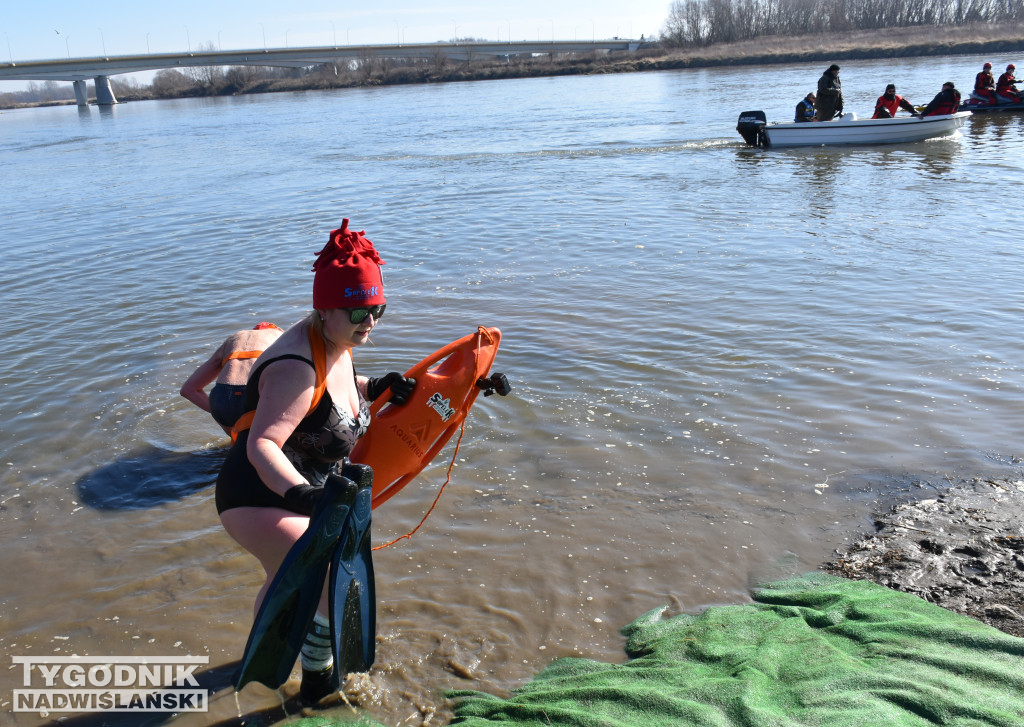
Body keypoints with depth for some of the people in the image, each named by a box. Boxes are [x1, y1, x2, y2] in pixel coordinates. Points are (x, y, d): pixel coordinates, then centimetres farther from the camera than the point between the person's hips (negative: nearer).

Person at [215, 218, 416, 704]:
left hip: (297, 494, 10)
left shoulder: (335, 345, -1)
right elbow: (262, 445, -37)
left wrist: (377, 387, 4)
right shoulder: (297, 367, -30)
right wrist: (302, 492, -53)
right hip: (259, 500, -10)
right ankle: (316, 689, 7)